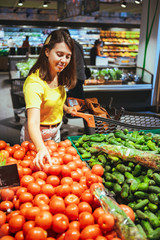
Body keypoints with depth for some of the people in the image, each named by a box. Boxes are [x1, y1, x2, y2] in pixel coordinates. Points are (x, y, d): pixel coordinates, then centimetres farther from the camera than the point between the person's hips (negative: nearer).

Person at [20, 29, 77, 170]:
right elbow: (33, 121, -41)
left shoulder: (59, 75, -4)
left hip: (56, 130, 7)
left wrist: (66, 108, 1)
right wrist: (41, 149, -55)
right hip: (38, 136, -7)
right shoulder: (34, 82, -31)